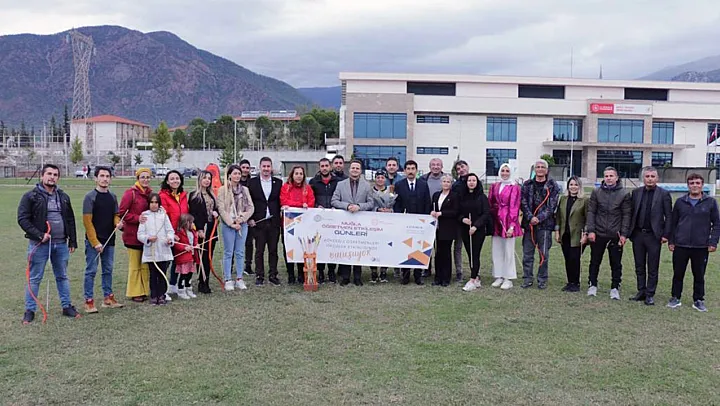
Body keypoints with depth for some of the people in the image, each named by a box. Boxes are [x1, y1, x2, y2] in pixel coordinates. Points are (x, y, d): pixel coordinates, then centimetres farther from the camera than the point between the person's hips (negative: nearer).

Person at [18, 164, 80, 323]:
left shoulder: (63, 197, 11)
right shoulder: (31, 196, -4)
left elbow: (70, 220, 15)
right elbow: (23, 219, -9)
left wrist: (72, 241, 11)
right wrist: (39, 235, -17)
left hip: (61, 244, 4)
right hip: (39, 244, -4)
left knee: (62, 277, 13)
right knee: (34, 278, 4)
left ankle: (67, 306, 22)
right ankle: (30, 310, 14)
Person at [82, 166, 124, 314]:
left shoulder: (113, 197, 10)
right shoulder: (90, 196, -7)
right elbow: (87, 221, -10)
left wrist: (118, 223, -7)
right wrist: (95, 242, -15)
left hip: (109, 240, 6)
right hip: (93, 241, -6)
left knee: (108, 270, 12)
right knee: (91, 271, -1)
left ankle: (108, 297, 22)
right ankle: (89, 301, 5)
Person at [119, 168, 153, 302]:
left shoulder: (151, 193, 8)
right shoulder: (130, 193, -10)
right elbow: (122, 212, -12)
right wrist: (137, 218, -21)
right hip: (133, 235, -6)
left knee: (146, 265, 11)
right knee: (135, 265, 4)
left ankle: (145, 290, 21)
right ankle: (135, 293, 13)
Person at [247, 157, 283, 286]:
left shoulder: (278, 182, 7)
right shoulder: (252, 182, 2)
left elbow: (281, 201, 7)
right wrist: (250, 219, -5)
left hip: (274, 222, 1)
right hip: (258, 222, -1)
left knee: (273, 250, 7)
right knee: (259, 251, 5)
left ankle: (273, 276, 16)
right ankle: (259, 276, 13)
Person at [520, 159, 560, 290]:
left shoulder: (552, 186, 2)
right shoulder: (527, 184, 8)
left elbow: (552, 205, -4)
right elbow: (523, 203, 2)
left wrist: (539, 218, -14)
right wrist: (530, 217, -12)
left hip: (545, 224, -2)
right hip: (529, 223, 2)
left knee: (544, 254, 3)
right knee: (527, 253, 5)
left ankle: (542, 280, 13)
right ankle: (527, 279, 14)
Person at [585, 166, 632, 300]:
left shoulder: (624, 194, 1)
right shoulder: (596, 192, 3)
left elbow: (626, 215, 0)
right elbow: (591, 212, 2)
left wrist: (624, 234, -7)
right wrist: (590, 230, -5)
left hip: (615, 235, -1)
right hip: (598, 234, 1)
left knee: (616, 264, 5)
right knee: (595, 262, 11)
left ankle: (615, 288, 16)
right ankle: (593, 285, 23)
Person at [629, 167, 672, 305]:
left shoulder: (664, 194, -3)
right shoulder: (636, 192, 7)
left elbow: (669, 216, -3)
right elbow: (631, 213, 8)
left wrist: (665, 235, -8)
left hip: (654, 235, -3)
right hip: (637, 235, 4)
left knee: (653, 268, 4)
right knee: (639, 267, 11)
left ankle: (650, 295, 12)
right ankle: (641, 292, 21)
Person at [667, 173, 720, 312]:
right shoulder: (680, 202, 6)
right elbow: (673, 222, 9)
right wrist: (671, 241, 4)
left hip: (701, 247, -1)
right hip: (680, 246, 1)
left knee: (699, 275, 8)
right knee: (678, 274, 8)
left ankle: (698, 300, 20)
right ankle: (675, 298, 20)